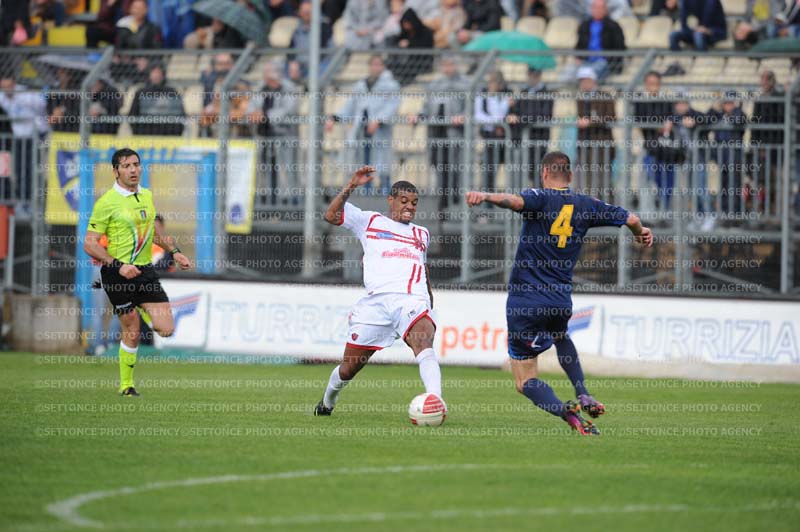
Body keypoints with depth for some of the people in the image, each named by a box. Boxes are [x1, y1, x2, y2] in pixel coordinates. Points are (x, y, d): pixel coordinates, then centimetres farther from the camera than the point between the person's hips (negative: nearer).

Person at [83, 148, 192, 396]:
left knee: (166, 329, -2)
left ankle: (142, 311, 31)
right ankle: (126, 385, 16)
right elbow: (89, 244, -12)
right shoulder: (106, 203, -11)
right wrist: (119, 265, -22)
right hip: (118, 274, -5)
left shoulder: (146, 196, 9)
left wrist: (174, 251, 20)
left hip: (145, 271, 5)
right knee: (132, 333, -3)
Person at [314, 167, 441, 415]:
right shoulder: (370, 221, 17)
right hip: (377, 300, -1)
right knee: (349, 368, 4)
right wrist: (351, 186, -3)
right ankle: (327, 402, 35)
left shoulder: (422, 234, 29)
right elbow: (331, 215, 5)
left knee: (423, 345, -32)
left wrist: (430, 297, 37)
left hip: (414, 301, 1)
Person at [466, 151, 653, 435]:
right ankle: (583, 395, 22)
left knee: (526, 382, 2)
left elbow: (516, 201, -29)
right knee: (561, 338, 40)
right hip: (561, 301, 4)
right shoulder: (586, 206, 6)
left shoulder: (540, 198, -6)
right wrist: (642, 233, 33)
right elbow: (631, 219, 12)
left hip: (524, 302, -4)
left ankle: (567, 412, -24)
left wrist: (485, 196, -41)